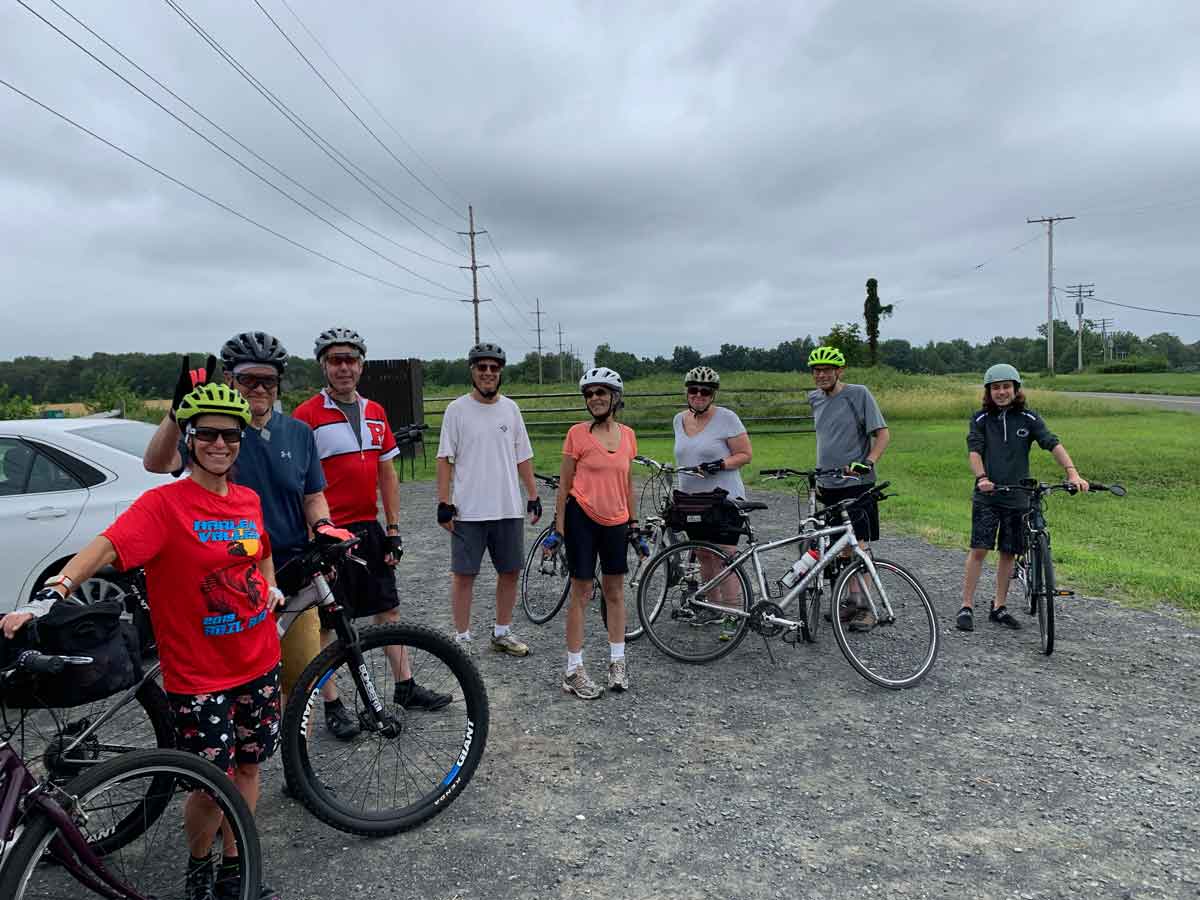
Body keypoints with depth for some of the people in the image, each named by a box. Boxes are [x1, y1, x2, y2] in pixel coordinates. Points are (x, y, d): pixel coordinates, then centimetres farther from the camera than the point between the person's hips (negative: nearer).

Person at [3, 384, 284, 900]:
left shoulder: (248, 500, 3)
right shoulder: (164, 503, -15)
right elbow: (106, 546, -30)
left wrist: (270, 588, 6)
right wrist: (48, 598, -43)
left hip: (258, 663, 5)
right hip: (198, 676, -5)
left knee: (247, 766, 16)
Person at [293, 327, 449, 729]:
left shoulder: (375, 412, 7)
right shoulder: (307, 414, -11)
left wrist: (394, 529, 7)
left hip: (369, 529, 6)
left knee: (389, 610, 14)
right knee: (325, 624, 6)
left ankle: (406, 688, 27)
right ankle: (332, 705, 19)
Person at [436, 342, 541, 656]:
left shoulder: (510, 408, 7)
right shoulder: (457, 409, -3)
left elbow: (523, 457, 12)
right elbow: (445, 459, -4)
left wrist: (533, 496, 8)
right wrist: (444, 503, -9)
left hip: (508, 509, 4)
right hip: (468, 511, -4)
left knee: (510, 571, 11)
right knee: (463, 574, 3)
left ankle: (502, 633, 26)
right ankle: (462, 638, 16)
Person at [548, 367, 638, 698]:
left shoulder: (628, 435, 5)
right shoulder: (578, 433, -7)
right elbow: (564, 483, -3)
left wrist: (633, 522, 13)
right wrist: (559, 526, -6)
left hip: (616, 522, 4)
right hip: (582, 518, -4)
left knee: (615, 590, 13)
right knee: (581, 591, 0)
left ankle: (617, 661, 27)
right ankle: (574, 670, 10)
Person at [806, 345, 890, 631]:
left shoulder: (858, 394, -7)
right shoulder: (815, 398, 11)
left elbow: (883, 433, -9)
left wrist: (868, 461, -22)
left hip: (856, 483, -6)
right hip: (828, 485, 6)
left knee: (858, 546, -7)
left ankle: (866, 607, 0)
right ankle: (852, 601, 19)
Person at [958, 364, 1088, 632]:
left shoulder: (1029, 418, 1)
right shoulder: (981, 419, -1)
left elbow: (1053, 444, -10)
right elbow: (974, 450, -13)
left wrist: (1072, 473, -26)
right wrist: (981, 477, -31)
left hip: (1017, 497, 2)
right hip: (987, 497, -2)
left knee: (1008, 552, 9)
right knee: (979, 549, -7)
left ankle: (999, 607, 21)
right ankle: (966, 607, 1)